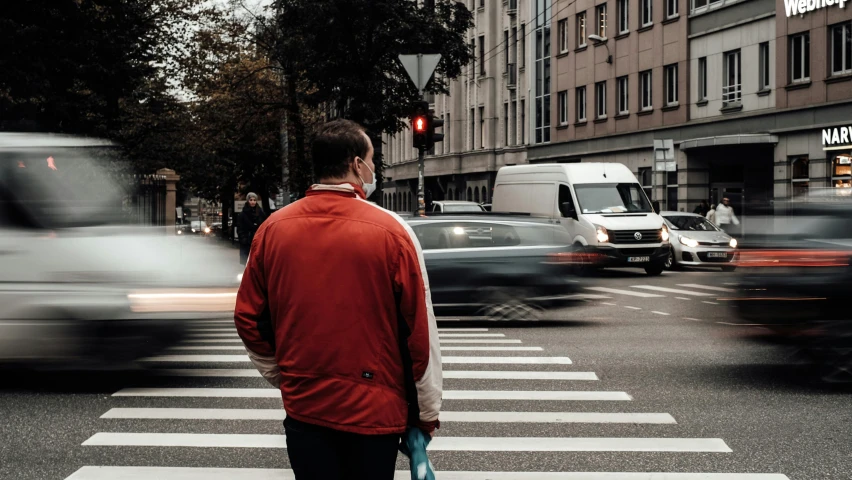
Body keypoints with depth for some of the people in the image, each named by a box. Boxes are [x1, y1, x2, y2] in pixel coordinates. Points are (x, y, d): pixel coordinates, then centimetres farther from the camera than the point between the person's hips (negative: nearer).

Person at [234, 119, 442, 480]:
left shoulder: (273, 229, -2)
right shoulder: (391, 231, -11)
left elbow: (249, 320, 3)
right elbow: (419, 331, -10)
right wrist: (427, 412, 0)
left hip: (303, 407, 2)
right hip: (374, 410, -2)